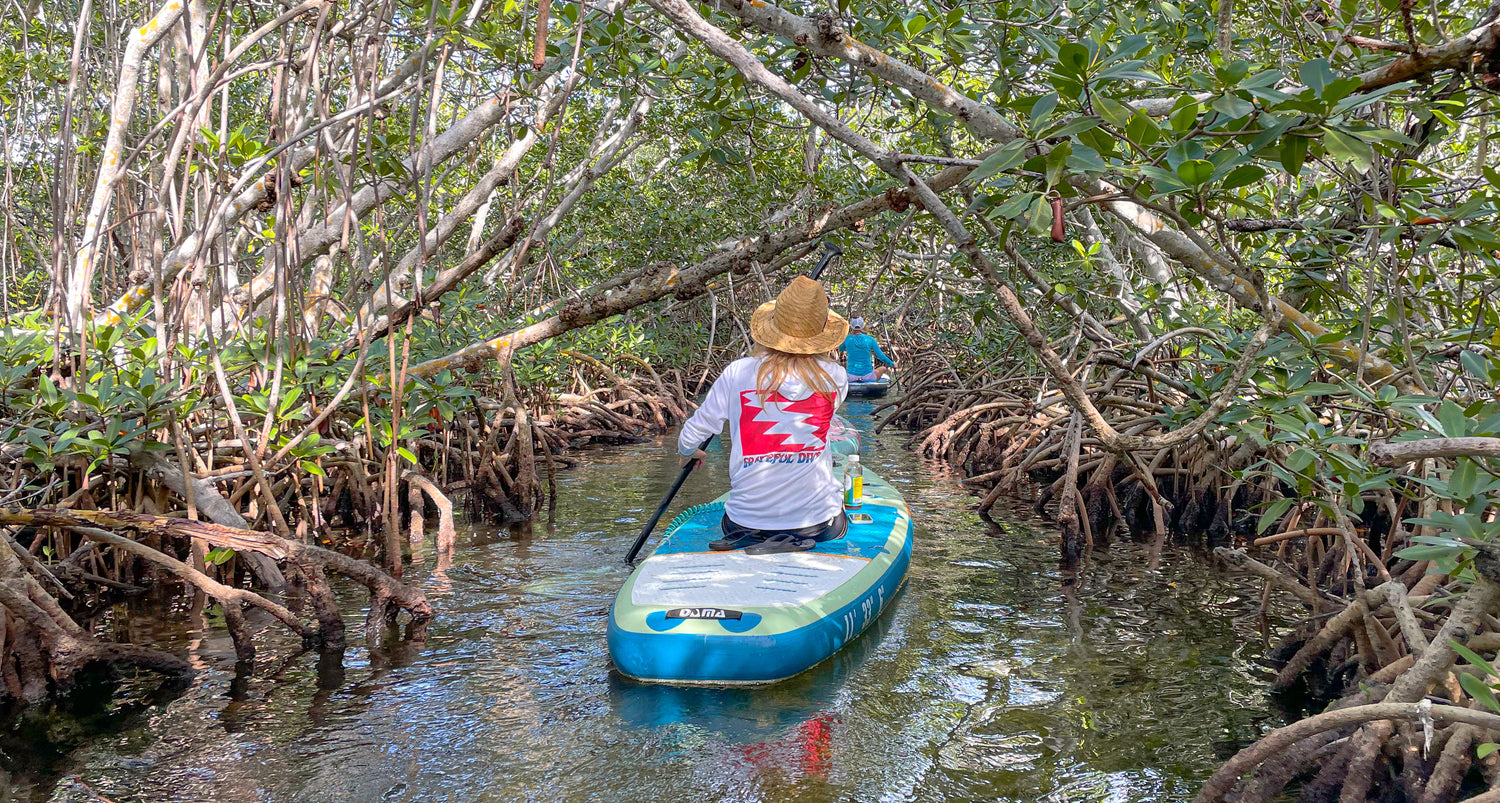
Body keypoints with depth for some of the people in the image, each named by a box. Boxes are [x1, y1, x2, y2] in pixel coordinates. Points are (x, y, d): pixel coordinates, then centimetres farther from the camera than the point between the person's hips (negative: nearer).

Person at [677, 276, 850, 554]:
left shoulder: (738, 373, -8)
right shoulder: (835, 378, -7)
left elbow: (691, 435, 1)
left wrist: (689, 453, 24)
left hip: (747, 517, 2)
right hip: (817, 519, -2)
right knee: (838, 523, 33)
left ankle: (747, 538, 0)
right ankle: (795, 540, -2)